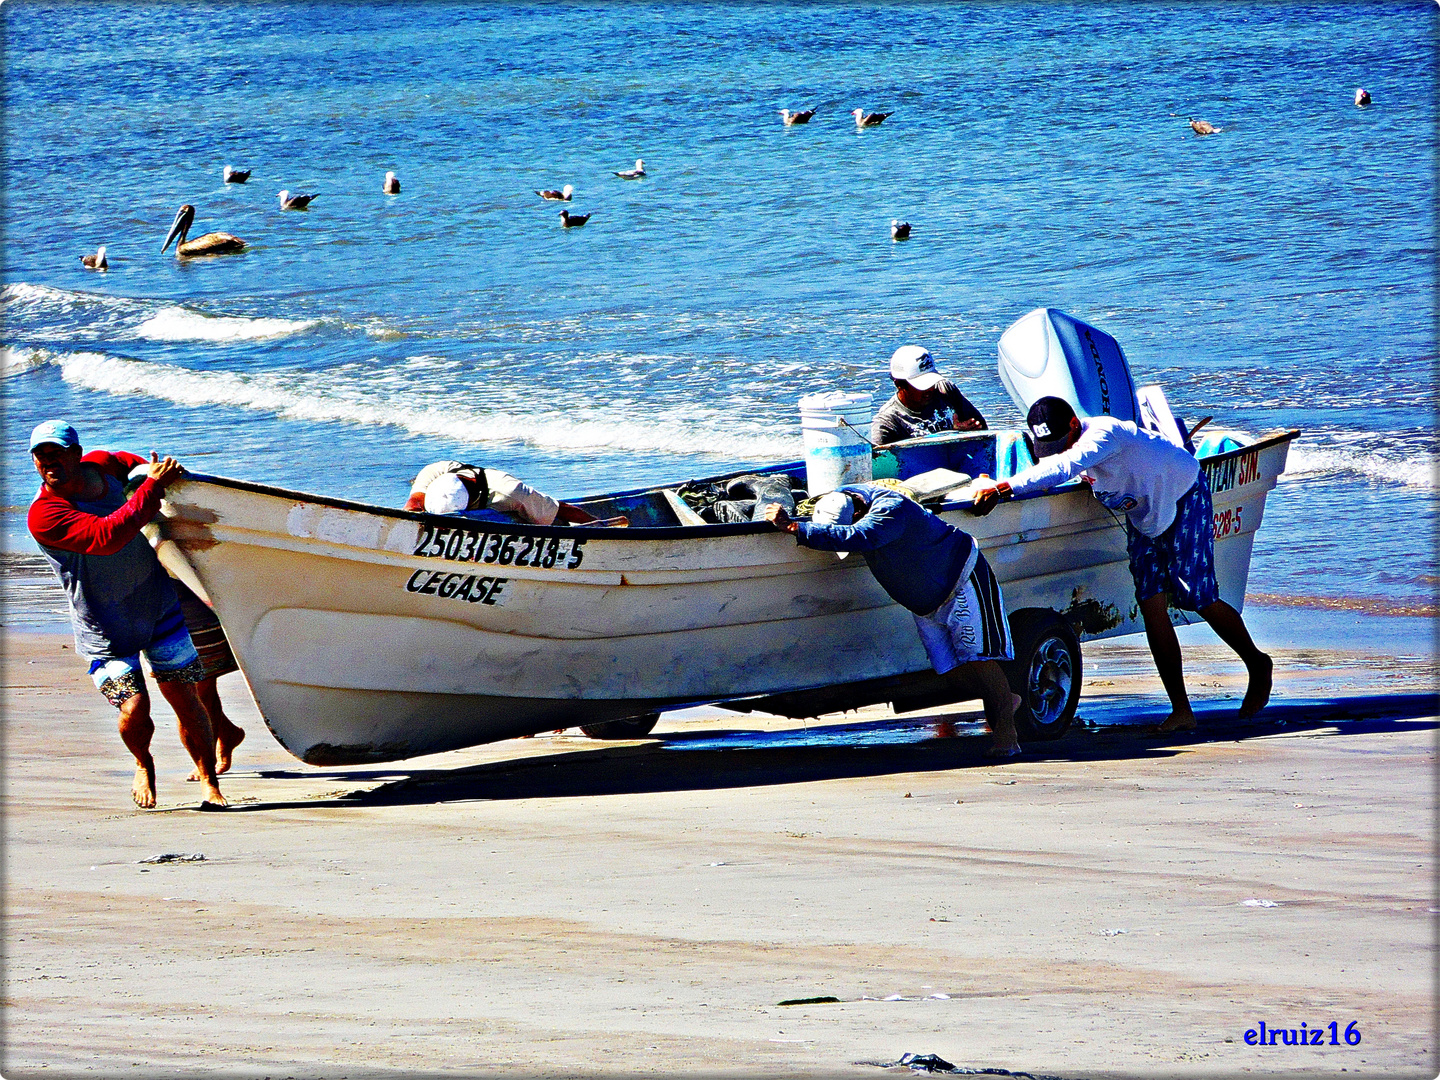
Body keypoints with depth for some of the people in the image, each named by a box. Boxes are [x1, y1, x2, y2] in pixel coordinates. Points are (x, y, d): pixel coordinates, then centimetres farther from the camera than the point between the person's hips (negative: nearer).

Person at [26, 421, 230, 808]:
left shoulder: (102, 465, -4)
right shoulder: (44, 515, -24)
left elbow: (136, 465, 23)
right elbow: (107, 536, -37)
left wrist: (166, 473, 9)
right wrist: (153, 487, -33)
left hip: (158, 607, 4)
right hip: (106, 630, -4)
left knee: (184, 698, 2)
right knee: (134, 710, -15)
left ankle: (209, 780, 19)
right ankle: (143, 765, 19)